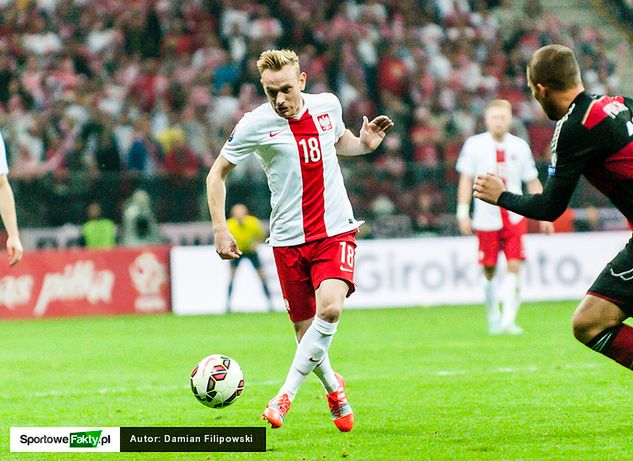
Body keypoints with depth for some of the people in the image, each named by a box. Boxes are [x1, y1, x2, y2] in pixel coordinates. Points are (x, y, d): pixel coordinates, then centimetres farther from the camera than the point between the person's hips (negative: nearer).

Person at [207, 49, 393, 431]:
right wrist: (220, 229, -6)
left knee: (330, 308, -24)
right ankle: (334, 389, 33)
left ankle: (286, 394, -15)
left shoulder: (328, 105, 1)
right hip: (289, 239, -1)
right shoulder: (256, 124, -9)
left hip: (336, 231, 1)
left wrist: (365, 143, 3)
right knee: (305, 330, 3)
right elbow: (217, 173, 3)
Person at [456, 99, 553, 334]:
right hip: (486, 217, -1)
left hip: (515, 215, 1)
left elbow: (533, 182, 13)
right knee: (489, 271, 3)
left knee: (514, 265, -12)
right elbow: (466, 180, 2)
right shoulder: (474, 145, 1)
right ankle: (493, 317, 20)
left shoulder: (520, 147, 6)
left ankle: (509, 319, -13)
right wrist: (463, 213, -5)